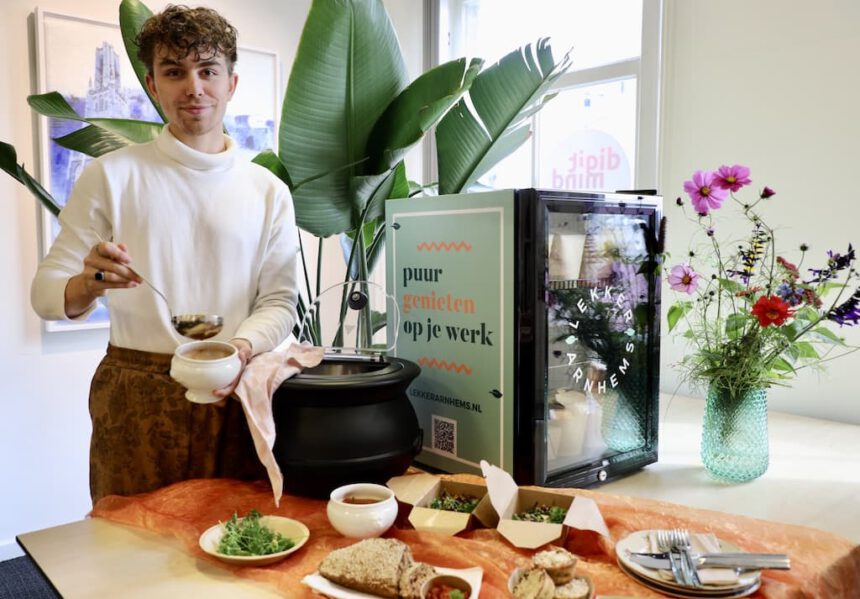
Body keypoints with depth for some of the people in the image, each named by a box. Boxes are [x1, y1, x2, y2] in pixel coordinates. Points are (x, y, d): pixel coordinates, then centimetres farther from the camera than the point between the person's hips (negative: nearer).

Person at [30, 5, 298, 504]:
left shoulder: (269, 192, 5)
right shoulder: (111, 176, 1)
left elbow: (279, 300, 4)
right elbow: (46, 291, 2)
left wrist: (240, 349, -16)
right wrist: (88, 285, -21)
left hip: (233, 393, 2)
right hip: (136, 400, -1)